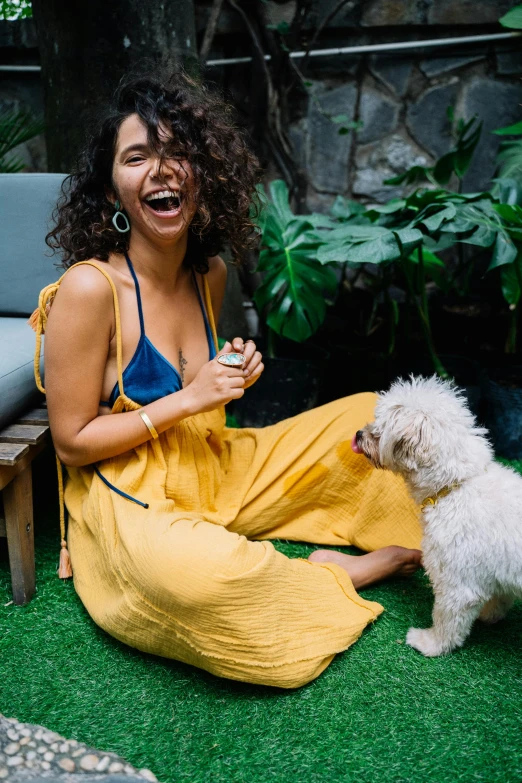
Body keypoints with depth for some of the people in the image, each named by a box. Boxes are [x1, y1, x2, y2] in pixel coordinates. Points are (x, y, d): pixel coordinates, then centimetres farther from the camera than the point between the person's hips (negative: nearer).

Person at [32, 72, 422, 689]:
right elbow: (72, 442, -16)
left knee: (369, 414, 2)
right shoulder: (90, 287, -21)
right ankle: (340, 574, -11)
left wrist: (232, 374, -6)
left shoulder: (209, 274, 1)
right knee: (191, 571, -40)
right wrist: (188, 399, -21)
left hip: (216, 471, 7)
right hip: (130, 500, -6)